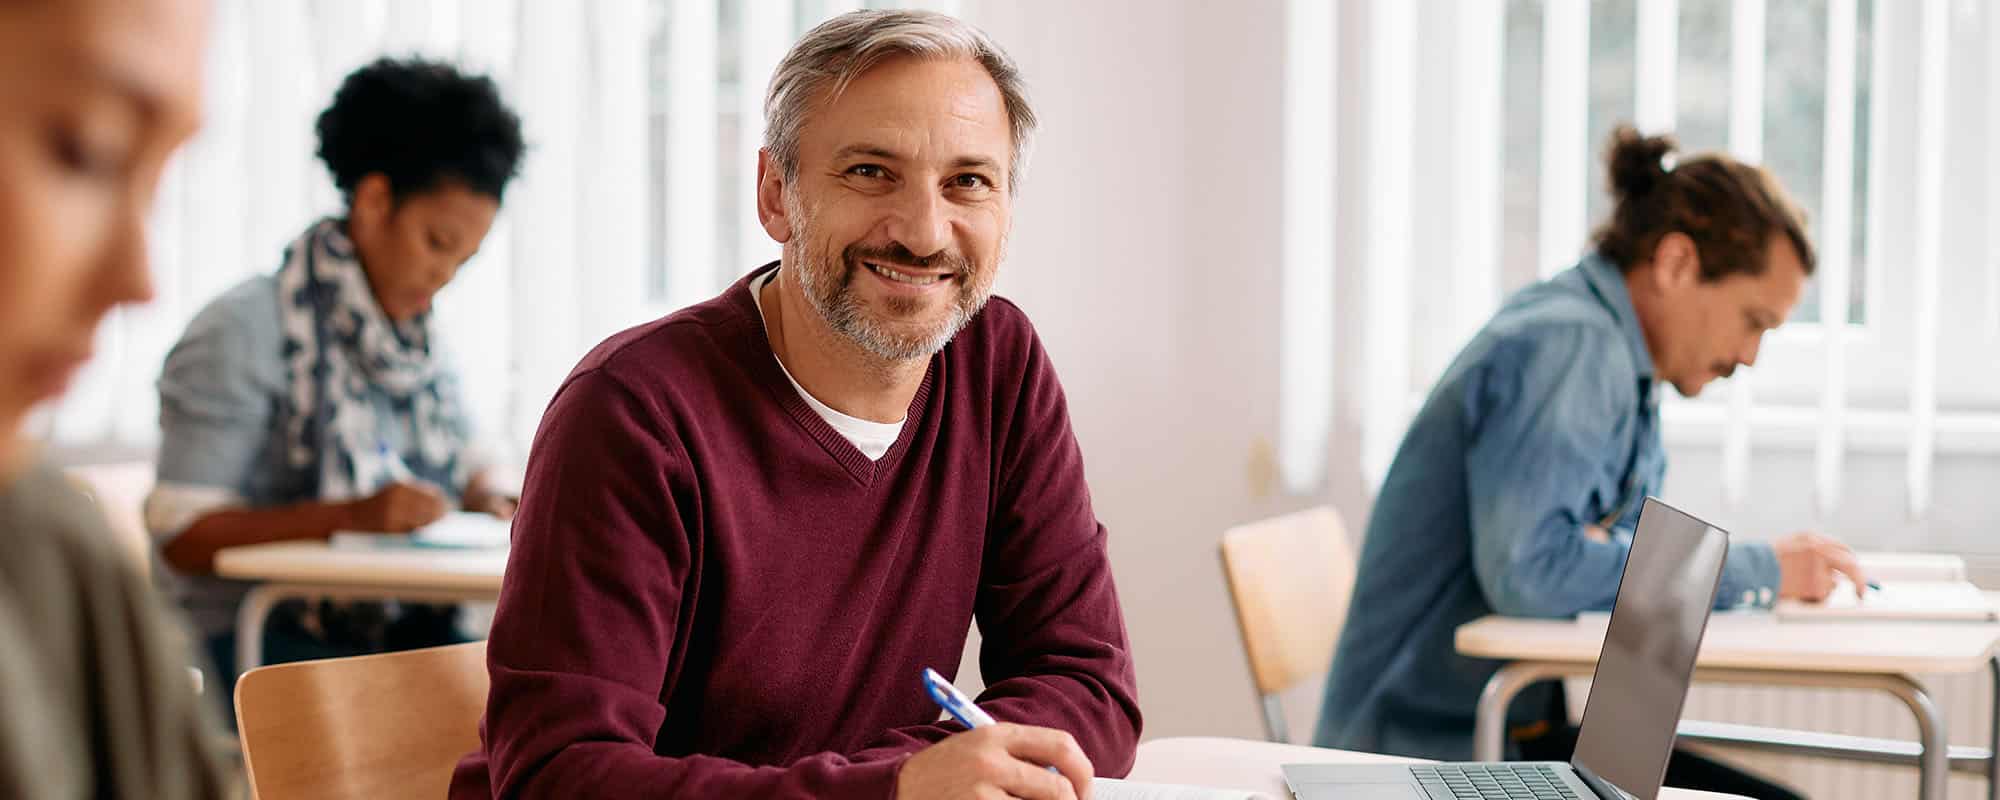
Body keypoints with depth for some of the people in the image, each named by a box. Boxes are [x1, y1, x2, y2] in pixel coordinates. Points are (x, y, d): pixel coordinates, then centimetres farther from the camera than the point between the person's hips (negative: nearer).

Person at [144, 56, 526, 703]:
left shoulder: (419, 340, 16)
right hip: (261, 643, -7)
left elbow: (465, 457, 29)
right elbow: (182, 535, -14)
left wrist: (488, 499, 4)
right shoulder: (244, 331, -8)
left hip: (405, 628, 7)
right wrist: (352, 516, -25)